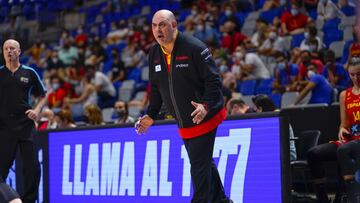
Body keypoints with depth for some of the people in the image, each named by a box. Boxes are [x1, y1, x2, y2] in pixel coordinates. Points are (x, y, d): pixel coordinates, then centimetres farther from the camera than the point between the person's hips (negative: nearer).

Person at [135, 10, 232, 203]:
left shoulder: (194, 47, -17)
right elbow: (156, 88, 17)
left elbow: (213, 80, -17)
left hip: (204, 118, -7)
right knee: (203, 164, 18)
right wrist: (151, 115, 10)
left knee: (200, 166, -8)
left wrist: (206, 105, -29)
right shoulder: (154, 54, 5)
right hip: (184, 125, 7)